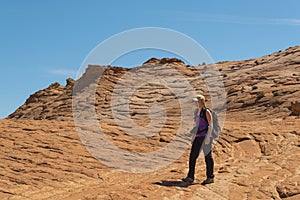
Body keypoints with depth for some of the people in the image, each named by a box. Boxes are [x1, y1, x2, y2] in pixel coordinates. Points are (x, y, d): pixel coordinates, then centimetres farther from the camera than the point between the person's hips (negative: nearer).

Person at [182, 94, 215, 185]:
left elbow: (211, 125, -11)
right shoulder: (196, 112, 14)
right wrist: (194, 137, 18)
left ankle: (210, 177, 9)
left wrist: (208, 137, -18)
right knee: (192, 155, 2)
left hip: (205, 136, -8)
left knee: (208, 156, 0)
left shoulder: (206, 112, -8)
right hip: (198, 137, 8)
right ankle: (190, 177, 4)